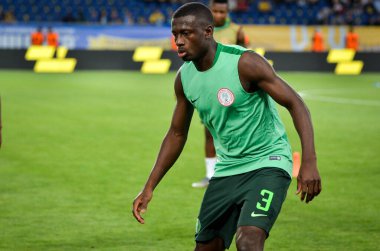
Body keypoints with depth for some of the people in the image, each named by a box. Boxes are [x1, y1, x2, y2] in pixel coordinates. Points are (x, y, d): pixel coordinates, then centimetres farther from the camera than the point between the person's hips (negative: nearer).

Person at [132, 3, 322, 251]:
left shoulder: (244, 63, -19)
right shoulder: (184, 78, 0)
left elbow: (296, 104, -19)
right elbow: (177, 135, 13)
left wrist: (309, 161, -30)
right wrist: (149, 188, 9)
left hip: (267, 164, -7)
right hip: (226, 171, 7)